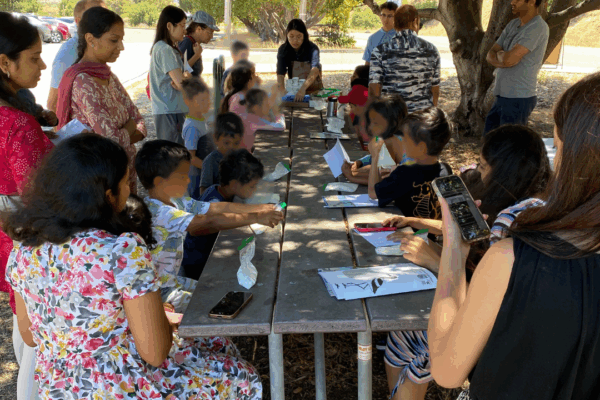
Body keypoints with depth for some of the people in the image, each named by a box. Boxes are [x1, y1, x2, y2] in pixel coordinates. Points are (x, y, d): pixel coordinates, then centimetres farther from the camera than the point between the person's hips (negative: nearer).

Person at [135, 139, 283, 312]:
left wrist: (263, 208, -5)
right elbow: (211, 221, -34)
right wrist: (256, 218, -30)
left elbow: (219, 208, 0)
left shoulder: (176, 201, 2)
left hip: (173, 281, 9)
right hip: (159, 294, -9)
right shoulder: (157, 212, -27)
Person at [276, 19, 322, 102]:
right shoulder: (283, 50, -8)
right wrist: (282, 90, -39)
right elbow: (280, 73, -17)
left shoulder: (312, 49, -18)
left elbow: (315, 70, -34)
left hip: (314, 91, -2)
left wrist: (303, 88, -52)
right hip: (293, 90, 2)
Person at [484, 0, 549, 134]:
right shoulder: (513, 24, 13)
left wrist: (500, 53, -1)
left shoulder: (537, 27, -14)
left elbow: (509, 58, -23)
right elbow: (490, 55, 9)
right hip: (502, 96, 8)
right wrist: (503, 57, -12)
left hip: (519, 99, -8)